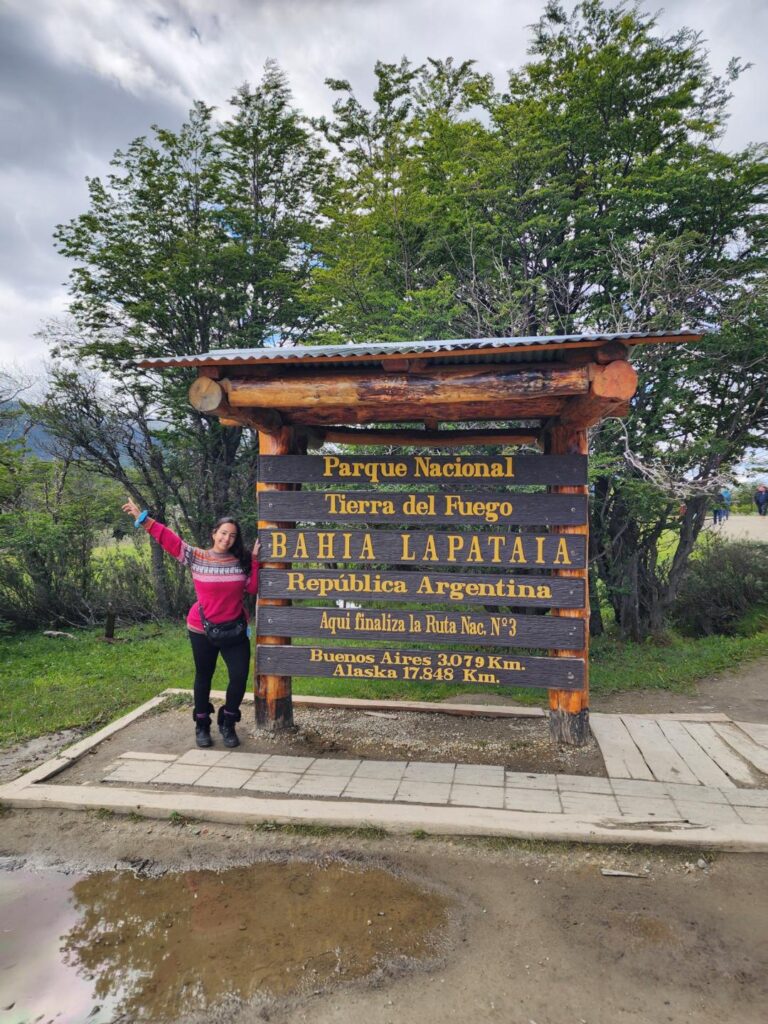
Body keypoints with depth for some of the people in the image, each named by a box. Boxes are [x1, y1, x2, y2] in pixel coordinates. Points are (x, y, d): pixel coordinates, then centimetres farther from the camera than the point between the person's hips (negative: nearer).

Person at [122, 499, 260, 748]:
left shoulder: (241, 561, 0)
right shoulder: (196, 557, -6)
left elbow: (253, 588, -4)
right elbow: (168, 539, -10)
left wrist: (254, 560, -9)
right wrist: (143, 519, -14)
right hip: (202, 630, -1)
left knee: (240, 676, -5)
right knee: (203, 677, 13)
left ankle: (227, 724, 18)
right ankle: (202, 726, 31)